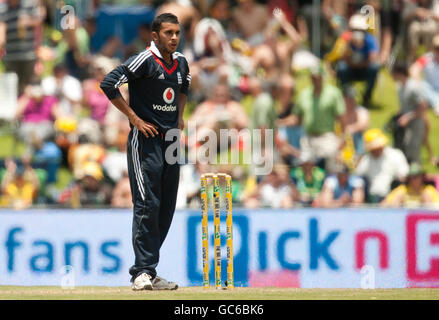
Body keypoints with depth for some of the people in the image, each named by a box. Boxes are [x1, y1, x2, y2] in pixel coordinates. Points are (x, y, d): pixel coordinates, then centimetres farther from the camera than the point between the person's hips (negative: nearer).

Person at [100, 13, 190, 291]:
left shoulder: (180, 62, 10)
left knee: (167, 207, 8)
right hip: (145, 140, -8)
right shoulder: (145, 60, -12)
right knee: (148, 205, -12)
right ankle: (143, 273, -12)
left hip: (171, 140, 8)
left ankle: (148, 271, 14)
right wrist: (135, 119, -16)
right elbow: (109, 84, -19)